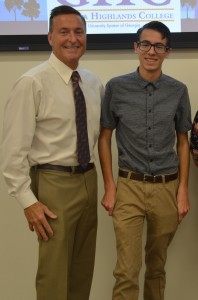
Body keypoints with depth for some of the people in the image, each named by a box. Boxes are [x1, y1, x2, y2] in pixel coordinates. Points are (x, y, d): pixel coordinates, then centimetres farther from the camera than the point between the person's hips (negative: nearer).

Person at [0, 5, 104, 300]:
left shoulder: (94, 83, 7)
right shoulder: (32, 83, -12)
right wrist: (28, 200, -15)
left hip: (89, 180, 6)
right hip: (55, 184, -6)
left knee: (83, 270, 17)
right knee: (54, 274, 1)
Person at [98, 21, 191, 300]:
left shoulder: (179, 91, 1)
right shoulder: (116, 87, -3)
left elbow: (183, 142, 8)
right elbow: (104, 138, 3)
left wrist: (183, 190, 3)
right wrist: (109, 187, -1)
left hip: (167, 188, 2)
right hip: (130, 187, -2)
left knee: (157, 266, 15)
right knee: (127, 271, -3)